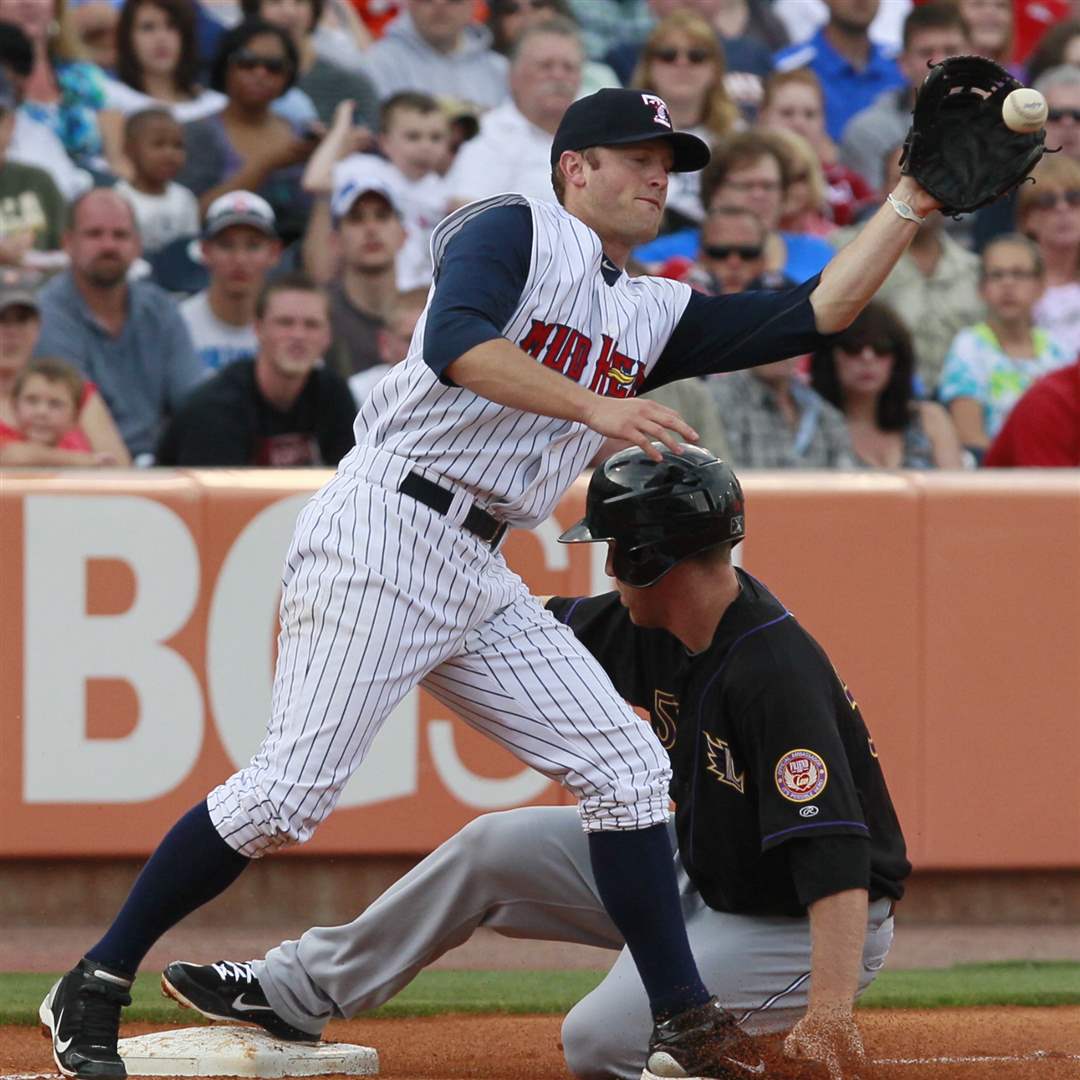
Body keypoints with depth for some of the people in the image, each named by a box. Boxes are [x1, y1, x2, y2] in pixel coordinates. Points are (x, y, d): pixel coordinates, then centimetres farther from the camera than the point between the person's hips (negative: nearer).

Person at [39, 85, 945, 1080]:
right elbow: (455, 344, -20)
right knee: (294, 789, -13)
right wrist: (593, 406, -27)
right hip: (384, 535, -8)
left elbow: (810, 319, 16)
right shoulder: (515, 230, -1)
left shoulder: (654, 314, 19)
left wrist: (906, 209, 11)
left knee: (626, 768, 0)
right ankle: (95, 989, -5)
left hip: (480, 583, 8)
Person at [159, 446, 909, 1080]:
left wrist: (830, 1010, -49)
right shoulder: (654, 627, -3)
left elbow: (834, 853, -40)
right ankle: (298, 992, 18)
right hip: (700, 878, 9)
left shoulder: (776, 674, -32)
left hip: (807, 927, -9)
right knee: (497, 848, 7)